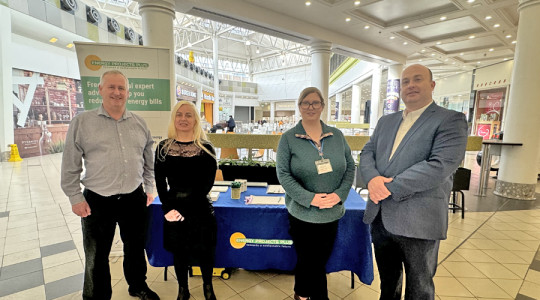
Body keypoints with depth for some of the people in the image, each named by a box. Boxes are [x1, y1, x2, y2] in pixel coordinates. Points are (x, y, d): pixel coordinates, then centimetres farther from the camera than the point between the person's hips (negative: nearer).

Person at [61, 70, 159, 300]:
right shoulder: (82, 122, -3)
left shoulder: (139, 123, 5)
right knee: (96, 257, 13)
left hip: (134, 199, 3)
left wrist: (149, 188, 11)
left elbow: (149, 160, 12)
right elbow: (70, 165, -1)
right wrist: (76, 197, -4)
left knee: (135, 247, 20)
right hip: (97, 202, -2)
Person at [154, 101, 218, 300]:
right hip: (173, 210, 2)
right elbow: (160, 182, 0)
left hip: (200, 210, -2)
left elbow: (207, 184, -10)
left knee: (204, 251, 12)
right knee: (178, 252, 17)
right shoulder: (163, 148, 0)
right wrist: (168, 209, -11)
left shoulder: (206, 149, -7)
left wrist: (185, 210, -15)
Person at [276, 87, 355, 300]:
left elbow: (350, 167, 6)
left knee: (319, 260, 19)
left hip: (332, 213, 4)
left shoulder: (337, 136, 2)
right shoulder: (289, 138, -7)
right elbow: (283, 174, -10)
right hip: (302, 213, -3)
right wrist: (310, 198, -18)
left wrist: (339, 194, -10)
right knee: (313, 264, 11)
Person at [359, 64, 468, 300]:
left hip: (418, 223, -5)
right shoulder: (386, 121, 12)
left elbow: (441, 165, -20)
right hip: (380, 217, 5)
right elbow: (367, 152, 6)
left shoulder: (451, 120, -7)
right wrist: (372, 178, -16)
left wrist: (389, 187, -21)